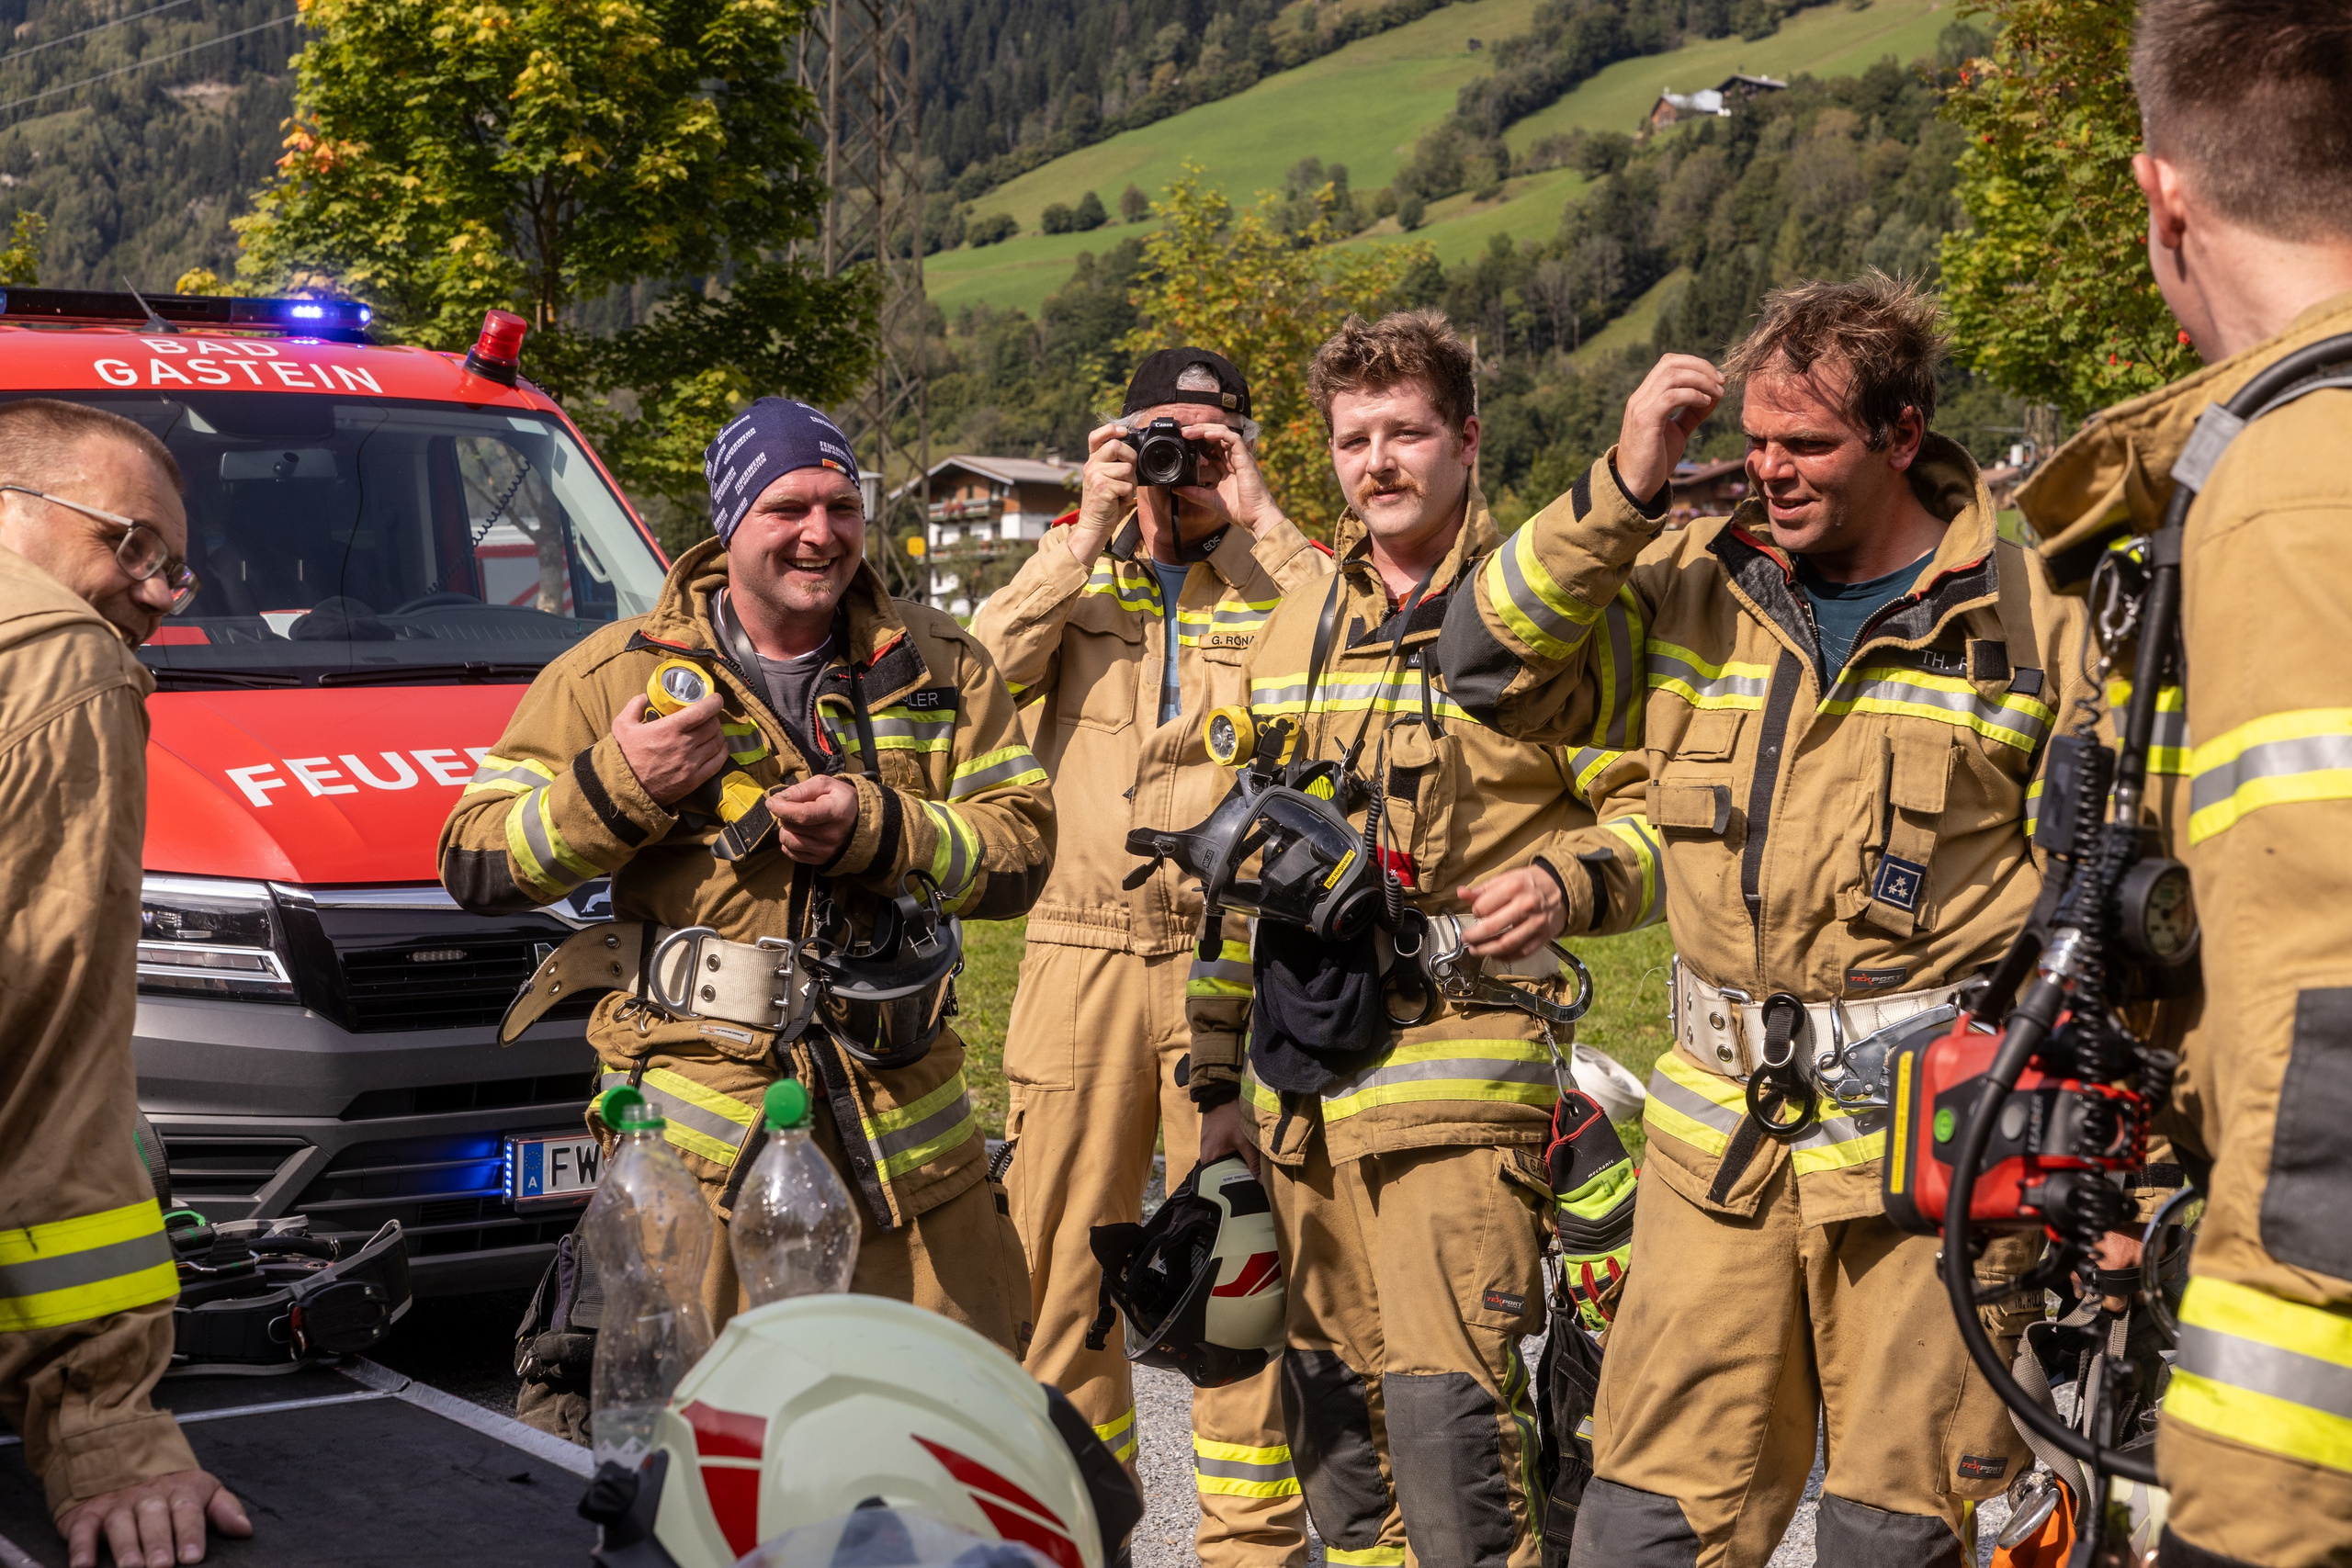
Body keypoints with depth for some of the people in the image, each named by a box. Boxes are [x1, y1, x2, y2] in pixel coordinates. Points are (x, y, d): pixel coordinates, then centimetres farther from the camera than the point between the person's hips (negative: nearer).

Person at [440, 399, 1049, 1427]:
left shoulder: (936, 668, 10)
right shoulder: (620, 673, 3)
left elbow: (1022, 850, 2)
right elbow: (472, 866, 2)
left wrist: (875, 830, -14)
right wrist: (616, 789, -13)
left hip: (903, 1123, 3)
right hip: (694, 1123, -3)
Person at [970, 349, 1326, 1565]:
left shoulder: (1279, 580, 11)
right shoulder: (1076, 574, 16)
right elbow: (982, 672, -3)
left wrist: (1258, 521, -7)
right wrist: (1090, 532, -5)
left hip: (1237, 962, -2)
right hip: (1081, 953, 2)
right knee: (1062, 1252, 4)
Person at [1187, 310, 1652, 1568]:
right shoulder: (1290, 635, 17)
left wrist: (1568, 883, -18)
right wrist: (1219, 1078, 19)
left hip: (1460, 1063, -6)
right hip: (1299, 1084, 6)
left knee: (1448, 1409, -16)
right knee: (1331, 1419, 10)